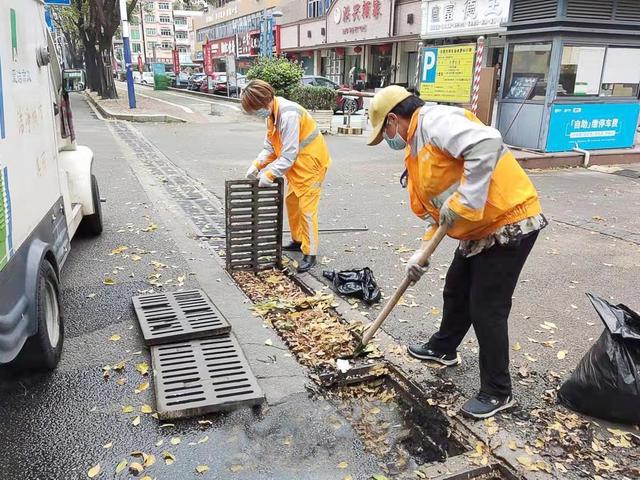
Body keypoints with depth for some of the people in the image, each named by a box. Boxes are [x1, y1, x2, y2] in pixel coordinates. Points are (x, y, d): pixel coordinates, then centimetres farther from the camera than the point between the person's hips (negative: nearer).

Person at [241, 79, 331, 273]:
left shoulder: (288, 114, -29)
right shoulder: (272, 112, 1)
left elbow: (289, 154, -28)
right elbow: (270, 146, 6)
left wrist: (270, 174, -23)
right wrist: (257, 164, -7)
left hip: (311, 161, -10)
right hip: (296, 162, 10)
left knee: (306, 208, -6)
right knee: (291, 202, 17)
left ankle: (310, 253, 3)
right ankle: (298, 241, 33)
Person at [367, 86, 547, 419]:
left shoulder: (434, 121, -16)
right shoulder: (418, 147, 16)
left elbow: (486, 144, -34)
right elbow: (434, 208, 18)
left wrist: (462, 204, -31)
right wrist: (422, 252, 11)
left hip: (510, 222, -10)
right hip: (480, 230, 10)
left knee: (486, 309, -2)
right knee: (456, 292, 23)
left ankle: (497, 392, 15)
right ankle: (443, 348, 47)